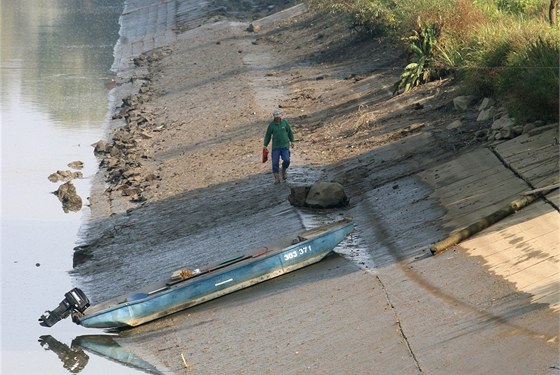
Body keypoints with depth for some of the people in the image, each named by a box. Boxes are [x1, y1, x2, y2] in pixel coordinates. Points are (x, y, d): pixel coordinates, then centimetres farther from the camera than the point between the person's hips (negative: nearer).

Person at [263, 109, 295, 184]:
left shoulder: (284, 122, -1)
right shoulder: (271, 124, -2)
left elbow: (290, 132, 11)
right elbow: (268, 135, 4)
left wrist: (292, 141, 12)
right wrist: (265, 145, -1)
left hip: (285, 146, 0)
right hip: (275, 146, 0)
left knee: (286, 160, -15)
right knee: (275, 163, -5)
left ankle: (284, 170, 18)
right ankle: (277, 179, 3)